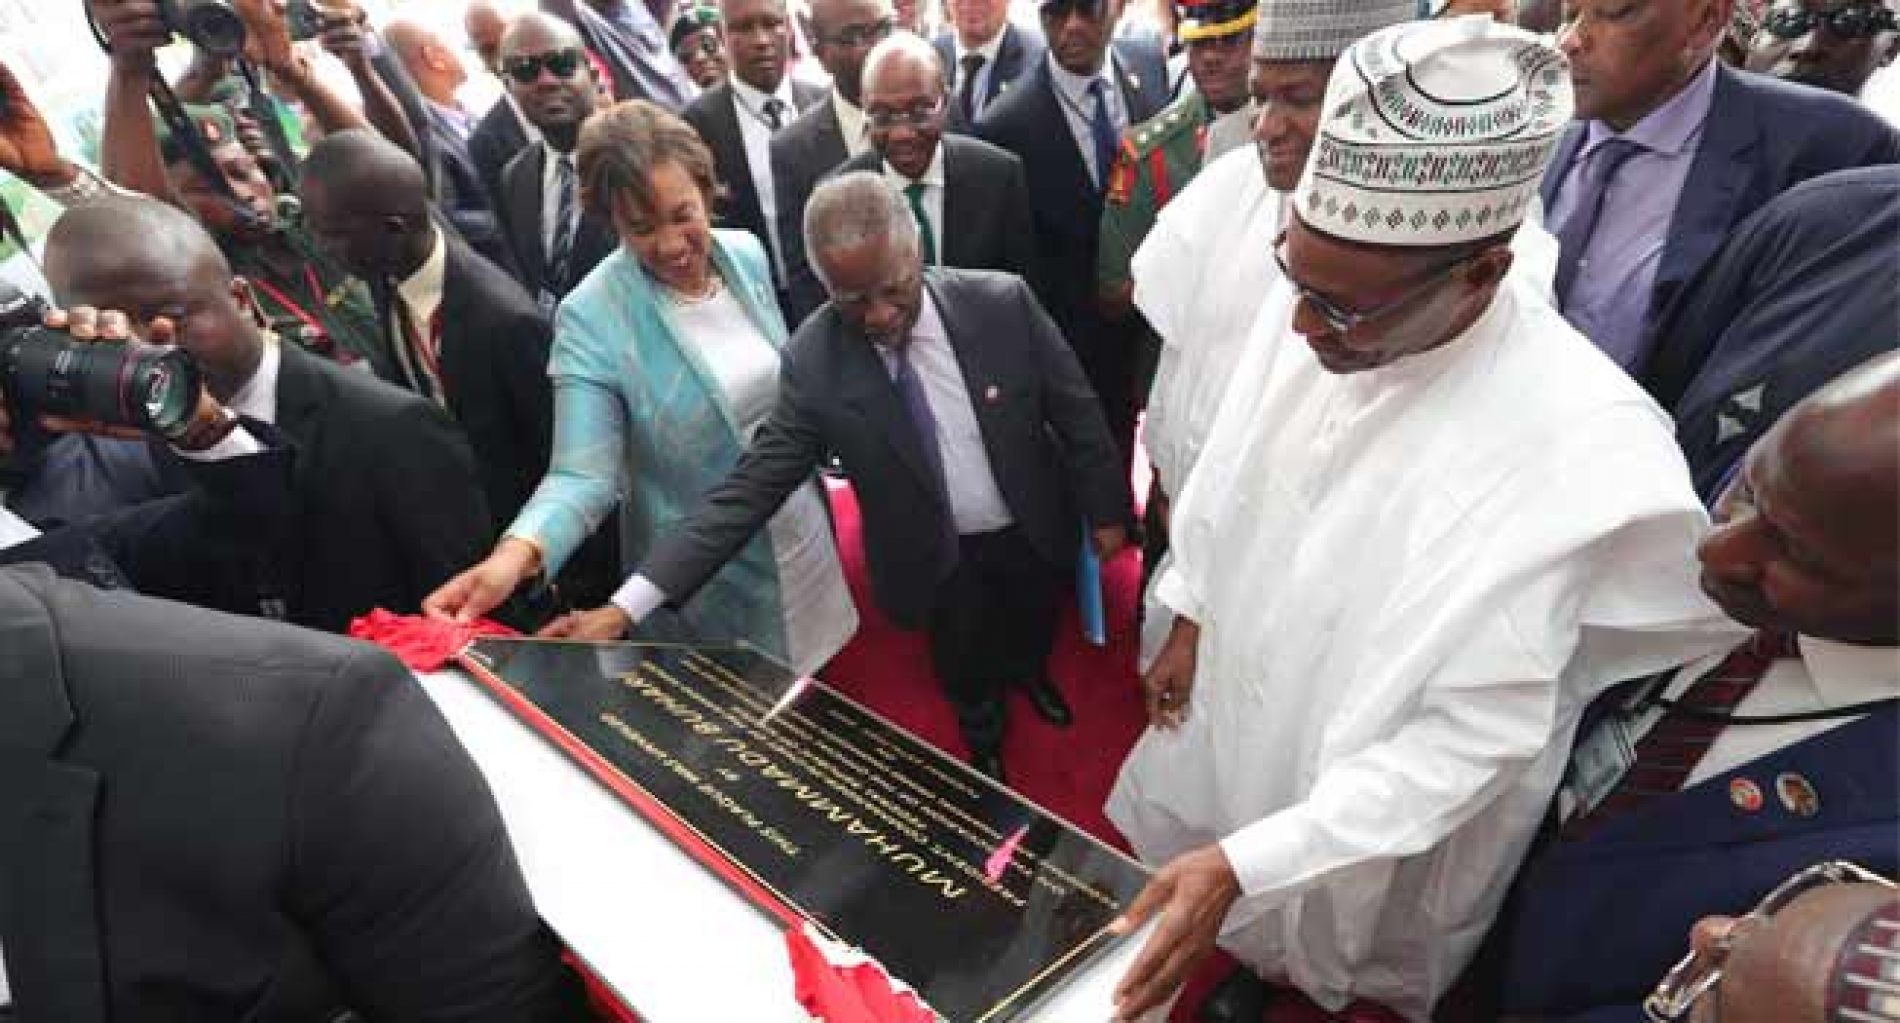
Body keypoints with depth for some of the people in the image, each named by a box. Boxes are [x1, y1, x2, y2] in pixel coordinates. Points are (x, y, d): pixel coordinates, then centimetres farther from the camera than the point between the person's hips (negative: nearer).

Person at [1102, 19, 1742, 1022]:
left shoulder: (1579, 454, -34)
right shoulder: (1314, 306, -17)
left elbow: (1470, 741, -29)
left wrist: (1242, 863, -33)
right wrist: (1189, 620, 8)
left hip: (1375, 811, -5)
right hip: (1229, 695, 5)